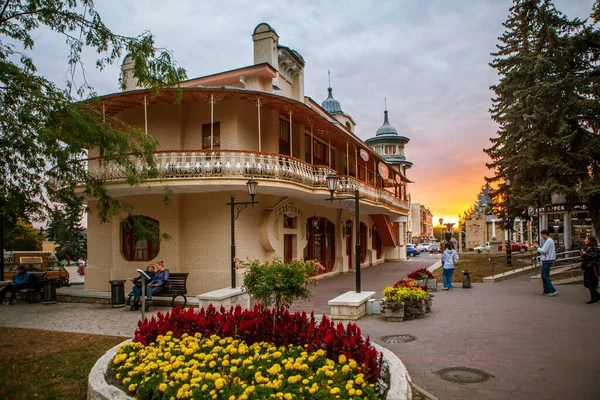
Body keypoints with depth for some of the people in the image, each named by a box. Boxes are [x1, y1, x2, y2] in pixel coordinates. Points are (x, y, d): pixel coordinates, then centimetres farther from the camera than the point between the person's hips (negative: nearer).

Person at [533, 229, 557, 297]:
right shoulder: (548, 241, 15)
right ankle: (546, 291, 21)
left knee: (544, 276, -9)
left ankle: (552, 291, -9)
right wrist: (537, 247, 8)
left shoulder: (548, 241, -17)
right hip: (546, 260, 11)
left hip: (547, 260, -11)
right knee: (545, 275, 15)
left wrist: (537, 247, -8)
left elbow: (544, 251, -21)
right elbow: (544, 250, 18)